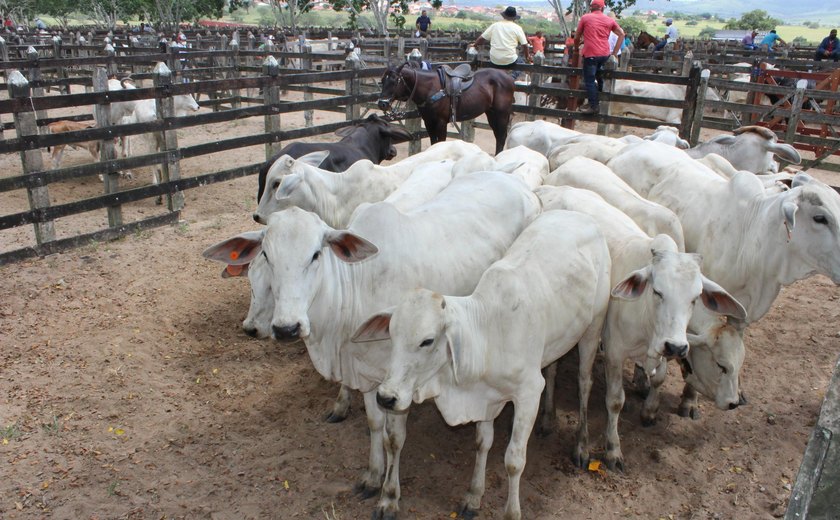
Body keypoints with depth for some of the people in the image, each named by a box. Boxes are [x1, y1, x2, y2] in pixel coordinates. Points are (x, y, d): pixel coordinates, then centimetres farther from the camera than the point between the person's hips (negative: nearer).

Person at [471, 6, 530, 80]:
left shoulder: (495, 25, 5)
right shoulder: (517, 28, -1)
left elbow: (481, 38, 9)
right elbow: (524, 45, 0)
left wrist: (475, 45, 28)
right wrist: (527, 56, 17)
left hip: (495, 61, 3)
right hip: (510, 61, -3)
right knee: (521, 62, 27)